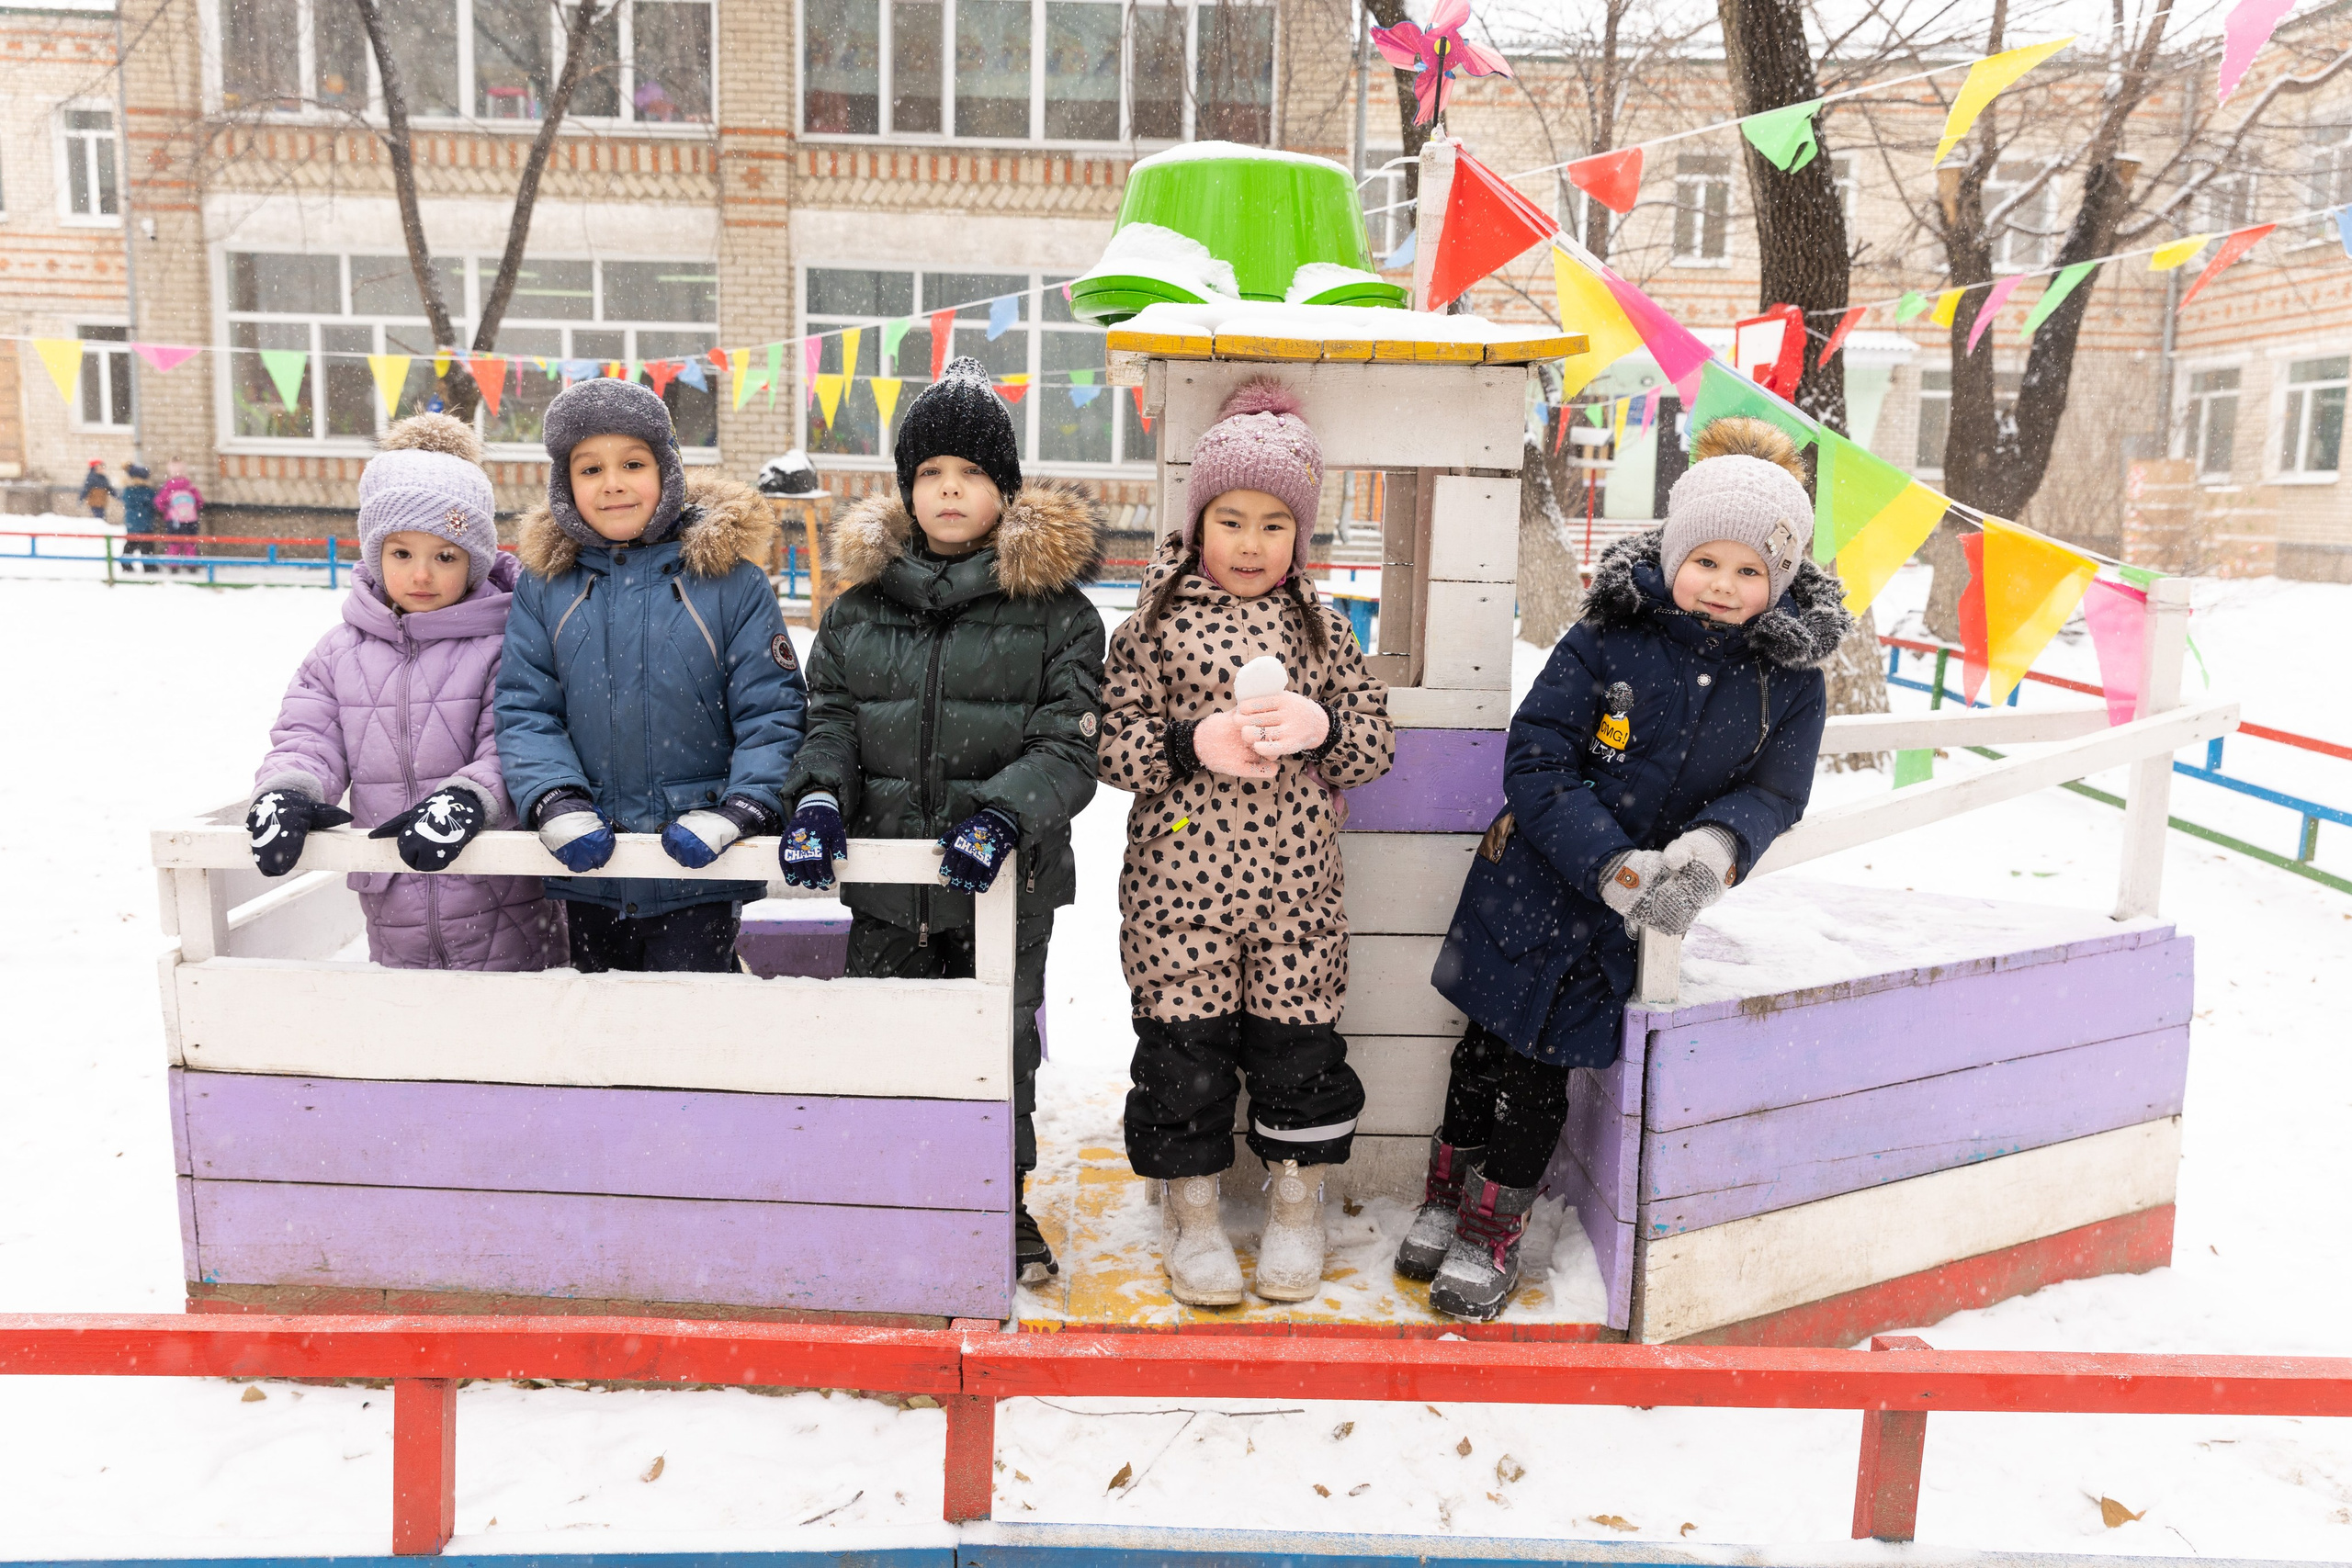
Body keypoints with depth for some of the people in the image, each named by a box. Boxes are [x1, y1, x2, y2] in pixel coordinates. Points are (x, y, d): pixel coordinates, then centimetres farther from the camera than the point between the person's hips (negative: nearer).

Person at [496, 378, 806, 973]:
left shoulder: (730, 577, -6)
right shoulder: (543, 583, 2)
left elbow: (771, 713, -6)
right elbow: (524, 710, 1)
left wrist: (738, 812, -19)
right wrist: (559, 806, -14)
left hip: (700, 870, -3)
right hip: (588, 866, 3)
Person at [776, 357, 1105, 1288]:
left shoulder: (1055, 608, -4)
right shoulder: (862, 603, 7)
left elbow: (1071, 745, -9)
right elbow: (830, 718, 9)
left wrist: (1004, 814, -25)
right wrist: (820, 795, -11)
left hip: (1005, 879, -2)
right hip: (886, 875, 3)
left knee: (999, 1045, 12)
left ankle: (1003, 1202, 33)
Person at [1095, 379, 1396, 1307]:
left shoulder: (1322, 627, 7)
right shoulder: (1156, 623, 1)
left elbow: (1377, 744, 8)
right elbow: (1112, 743, -1)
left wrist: (1319, 726, -12)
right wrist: (1192, 743, -17)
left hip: (1294, 883, 2)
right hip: (1179, 881, -1)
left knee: (1298, 1046, 9)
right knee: (1184, 1048, 6)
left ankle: (1297, 1210, 30)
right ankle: (1191, 1215, 26)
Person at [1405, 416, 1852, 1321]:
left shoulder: (1790, 679, -6)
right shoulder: (1607, 642, -14)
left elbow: (1772, 794, -1)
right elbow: (1536, 760, -15)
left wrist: (1714, 848, -24)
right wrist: (1615, 866, -25)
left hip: (1636, 919, 1)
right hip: (1535, 890, -1)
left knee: (1543, 1064, 9)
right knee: (1490, 1044, 12)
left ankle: (1492, 1233, 28)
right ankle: (1448, 1198, 36)